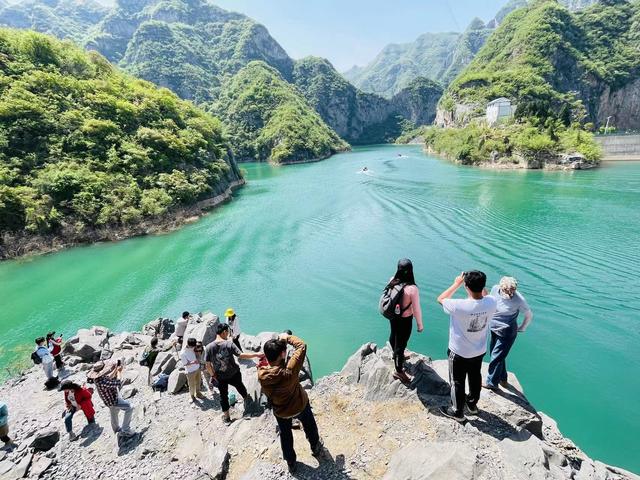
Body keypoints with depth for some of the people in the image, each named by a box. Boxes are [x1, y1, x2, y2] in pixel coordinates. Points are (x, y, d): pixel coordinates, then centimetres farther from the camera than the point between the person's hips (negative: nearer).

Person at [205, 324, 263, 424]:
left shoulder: (209, 347, -14)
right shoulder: (229, 343, -21)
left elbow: (208, 365, -9)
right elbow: (241, 355, -25)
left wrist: (213, 375, 7)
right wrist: (256, 355, -17)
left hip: (220, 377, 1)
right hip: (234, 374, -1)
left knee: (223, 395, 20)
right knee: (240, 386, 27)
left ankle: (226, 417, 33)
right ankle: (247, 399, 52)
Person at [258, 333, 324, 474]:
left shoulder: (261, 374, -31)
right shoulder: (289, 372, -42)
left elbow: (265, 362, -6)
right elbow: (302, 346, -33)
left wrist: (278, 343, -12)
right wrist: (287, 337, -20)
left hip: (280, 412, 2)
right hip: (300, 405, -2)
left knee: (285, 435, 29)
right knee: (310, 428, 30)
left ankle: (291, 463, 50)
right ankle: (316, 449, 56)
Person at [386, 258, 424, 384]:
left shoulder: (392, 281, -15)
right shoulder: (412, 289, -31)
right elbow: (416, 309, -21)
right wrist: (420, 324, -4)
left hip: (392, 315, 6)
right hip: (405, 319, -6)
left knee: (393, 336, 29)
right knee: (401, 343, 10)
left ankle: (396, 354, 58)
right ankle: (398, 371, 28)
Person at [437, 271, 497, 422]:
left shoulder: (459, 306, -37)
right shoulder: (491, 303, -22)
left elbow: (440, 299, -16)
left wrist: (457, 283, -12)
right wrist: (479, 285, 0)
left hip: (459, 353, -5)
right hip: (479, 351, 5)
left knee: (457, 382, 17)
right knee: (475, 378, 28)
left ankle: (457, 412, 37)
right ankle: (472, 404, 52)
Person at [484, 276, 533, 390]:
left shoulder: (519, 300, -26)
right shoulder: (495, 289, -13)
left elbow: (529, 316, -10)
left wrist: (521, 329, 0)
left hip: (507, 334, -5)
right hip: (494, 329, 6)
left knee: (496, 357, 5)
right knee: (499, 356, 21)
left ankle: (492, 383, 25)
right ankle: (503, 379, 42)